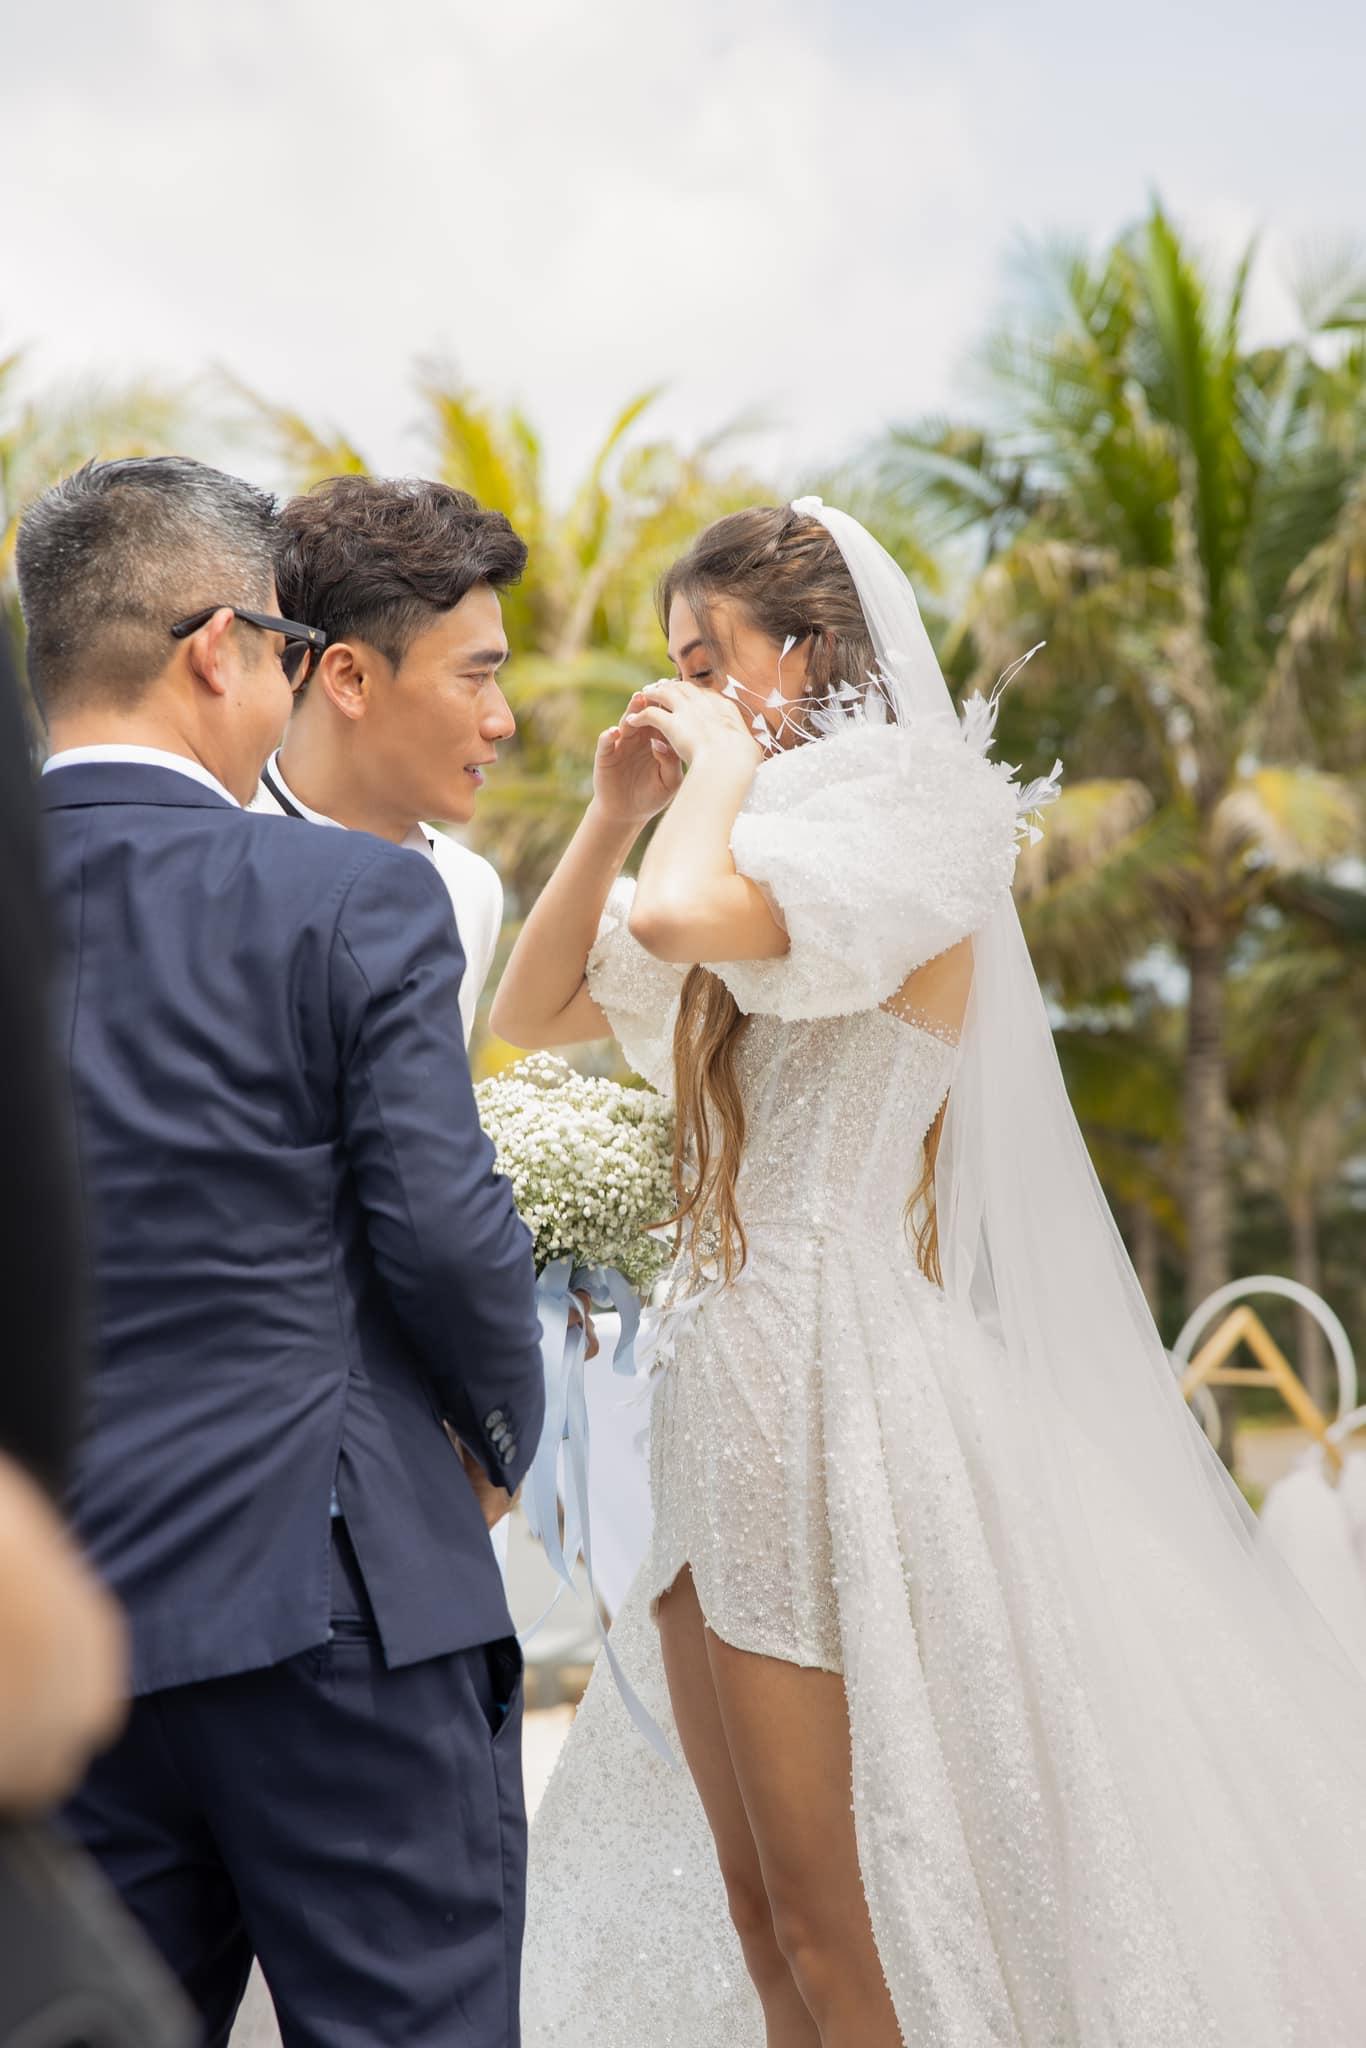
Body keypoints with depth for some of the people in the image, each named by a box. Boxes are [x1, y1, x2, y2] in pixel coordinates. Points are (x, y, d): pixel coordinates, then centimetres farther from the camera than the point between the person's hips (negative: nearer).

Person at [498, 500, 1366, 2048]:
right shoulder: (764, 859, 17)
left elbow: (680, 918, -28)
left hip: (831, 1381, -9)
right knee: (754, 1909, 12)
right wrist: (614, 812, 8)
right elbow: (531, 1010, 18)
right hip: (723, 1380, 9)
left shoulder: (899, 833, -10)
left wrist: (731, 768, -10)